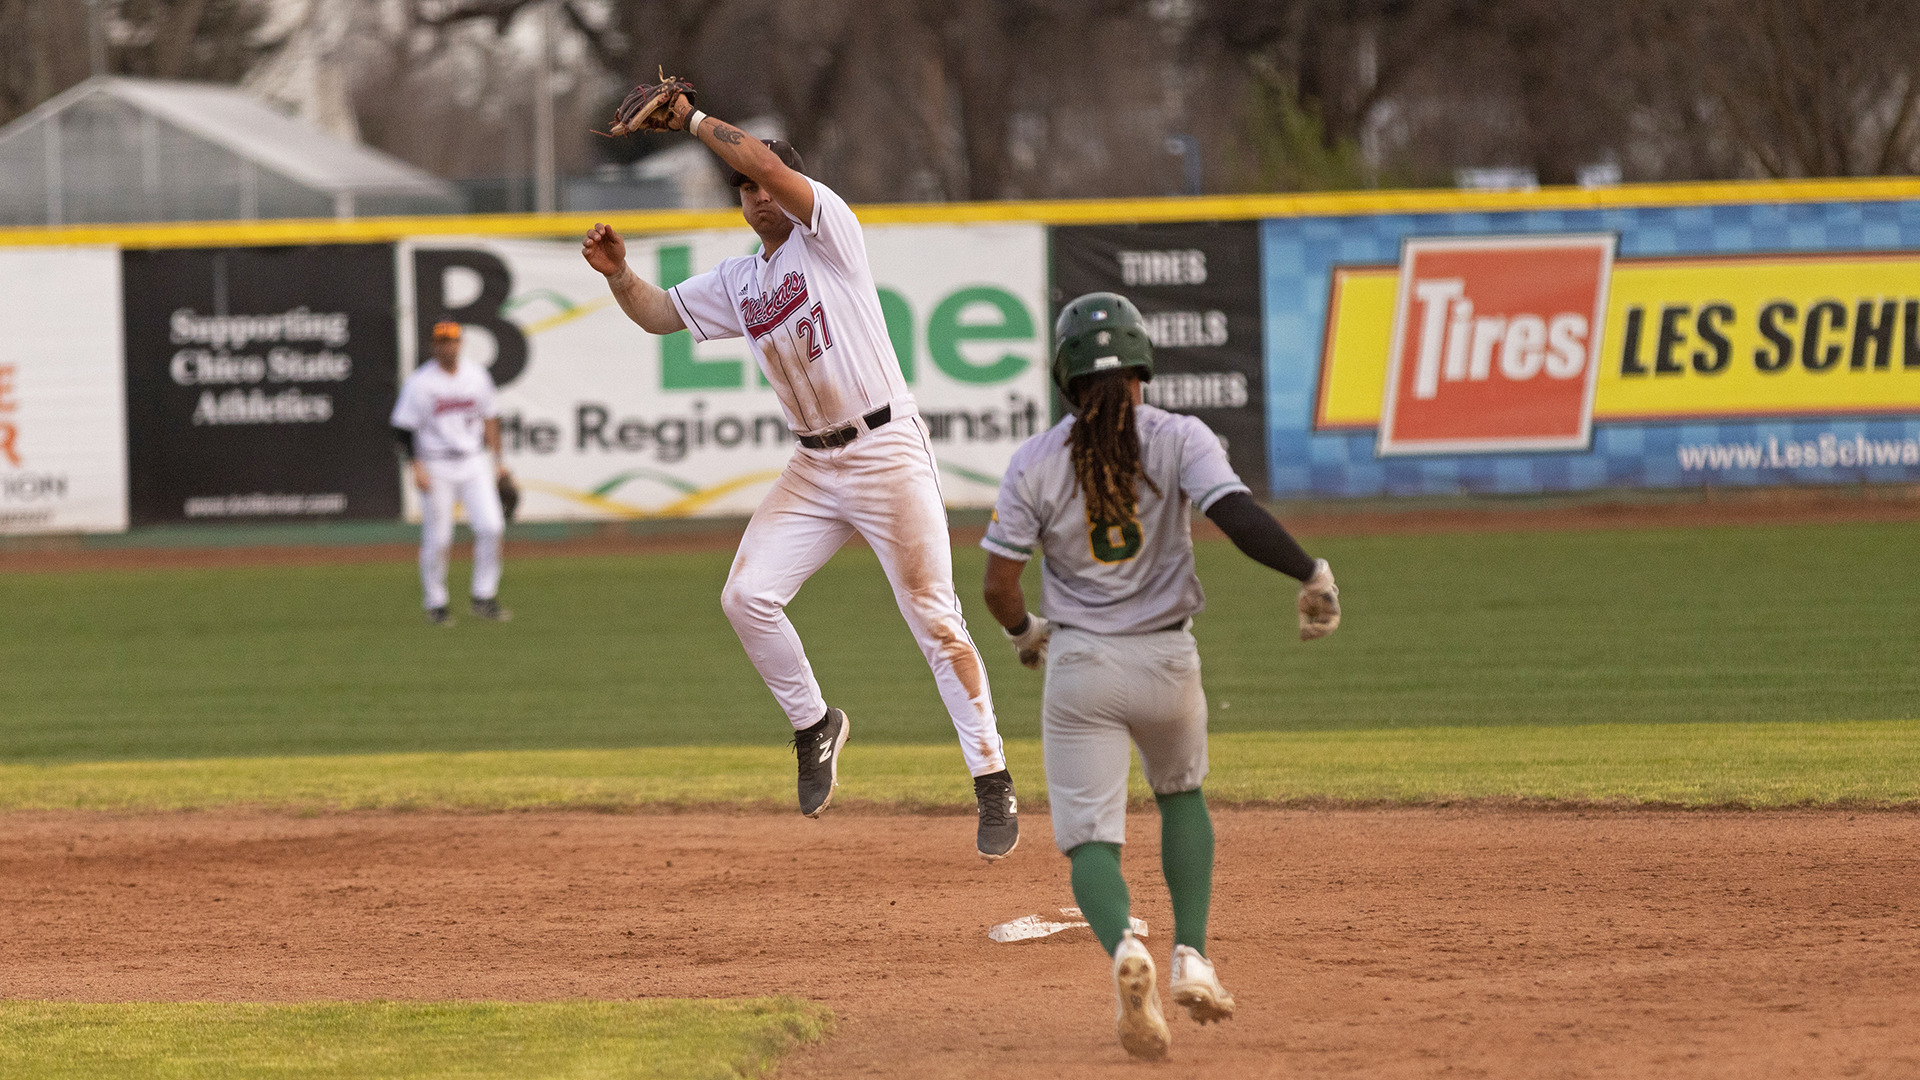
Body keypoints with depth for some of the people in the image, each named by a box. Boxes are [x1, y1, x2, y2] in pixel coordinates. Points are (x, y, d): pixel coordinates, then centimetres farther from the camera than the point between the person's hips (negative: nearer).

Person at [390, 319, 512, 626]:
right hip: (436, 468, -3)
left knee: (491, 526, -9)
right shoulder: (419, 382, -8)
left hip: (475, 463, 3)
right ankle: (436, 604, 13)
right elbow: (403, 429, -7)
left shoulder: (477, 376, 6)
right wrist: (416, 467, -17)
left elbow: (490, 418, 16)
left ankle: (484, 598, 1)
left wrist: (496, 461, 14)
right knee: (437, 539, -1)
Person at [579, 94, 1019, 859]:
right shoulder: (737, 284, 14)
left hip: (888, 451, -6)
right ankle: (813, 725, 13)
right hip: (815, 466, 6)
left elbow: (766, 162, -17)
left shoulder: (827, 236, -4)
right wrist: (619, 273, -8)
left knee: (934, 620, -5)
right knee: (747, 596, -8)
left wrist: (689, 120, -10)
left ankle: (992, 783, -1)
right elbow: (656, 313, 11)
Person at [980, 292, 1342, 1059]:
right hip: (1166, 659, 1)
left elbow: (999, 587, -4)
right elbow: (1236, 514, -24)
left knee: (1090, 835, 2)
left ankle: (1122, 946, -30)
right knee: (1181, 794, 28)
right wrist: (1312, 575, -21)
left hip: (1079, 666, -1)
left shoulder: (1035, 463, -5)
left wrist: (1024, 632, 16)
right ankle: (1192, 955, 12)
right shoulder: (1179, 440, -6)